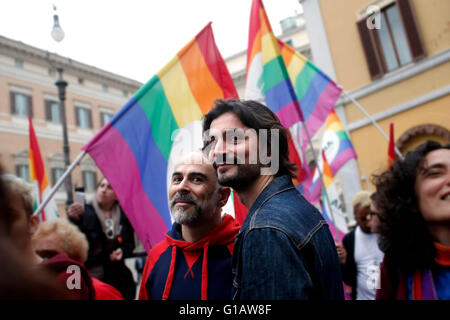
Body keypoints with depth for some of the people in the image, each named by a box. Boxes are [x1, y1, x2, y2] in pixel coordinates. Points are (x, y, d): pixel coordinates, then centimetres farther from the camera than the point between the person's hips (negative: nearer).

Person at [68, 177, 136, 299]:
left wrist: (122, 251, -7)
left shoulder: (124, 216, 5)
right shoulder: (85, 212, -4)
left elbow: (130, 243, 15)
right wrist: (74, 219, -36)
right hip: (88, 276, -3)